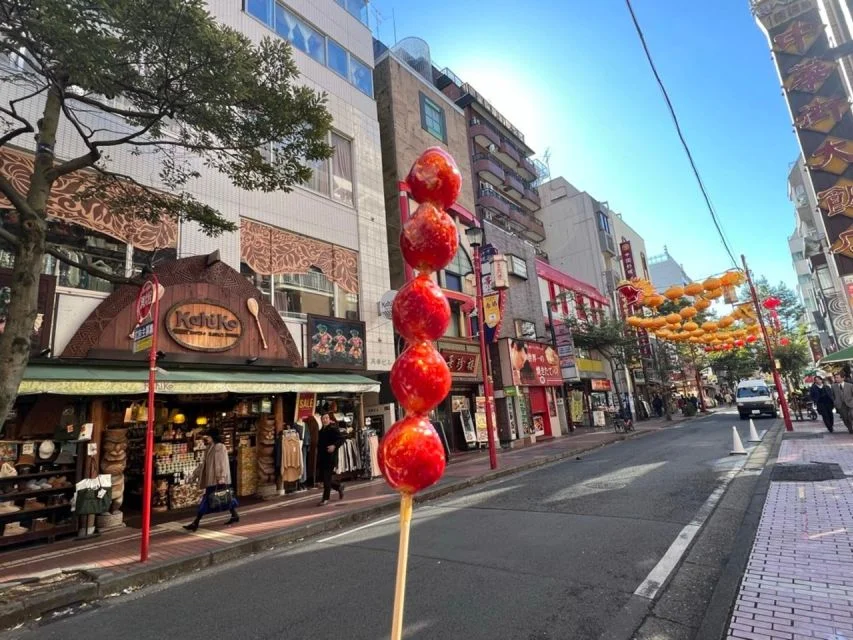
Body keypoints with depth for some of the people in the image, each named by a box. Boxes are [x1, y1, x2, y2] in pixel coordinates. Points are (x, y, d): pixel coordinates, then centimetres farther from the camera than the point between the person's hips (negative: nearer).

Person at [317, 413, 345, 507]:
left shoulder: (333, 428, -8)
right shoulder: (321, 430, 14)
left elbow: (340, 439, -16)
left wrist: (334, 445, -32)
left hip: (330, 457, -7)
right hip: (321, 457, 7)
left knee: (327, 478, -5)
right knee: (324, 477, 11)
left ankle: (325, 499, 6)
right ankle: (339, 487, 35)